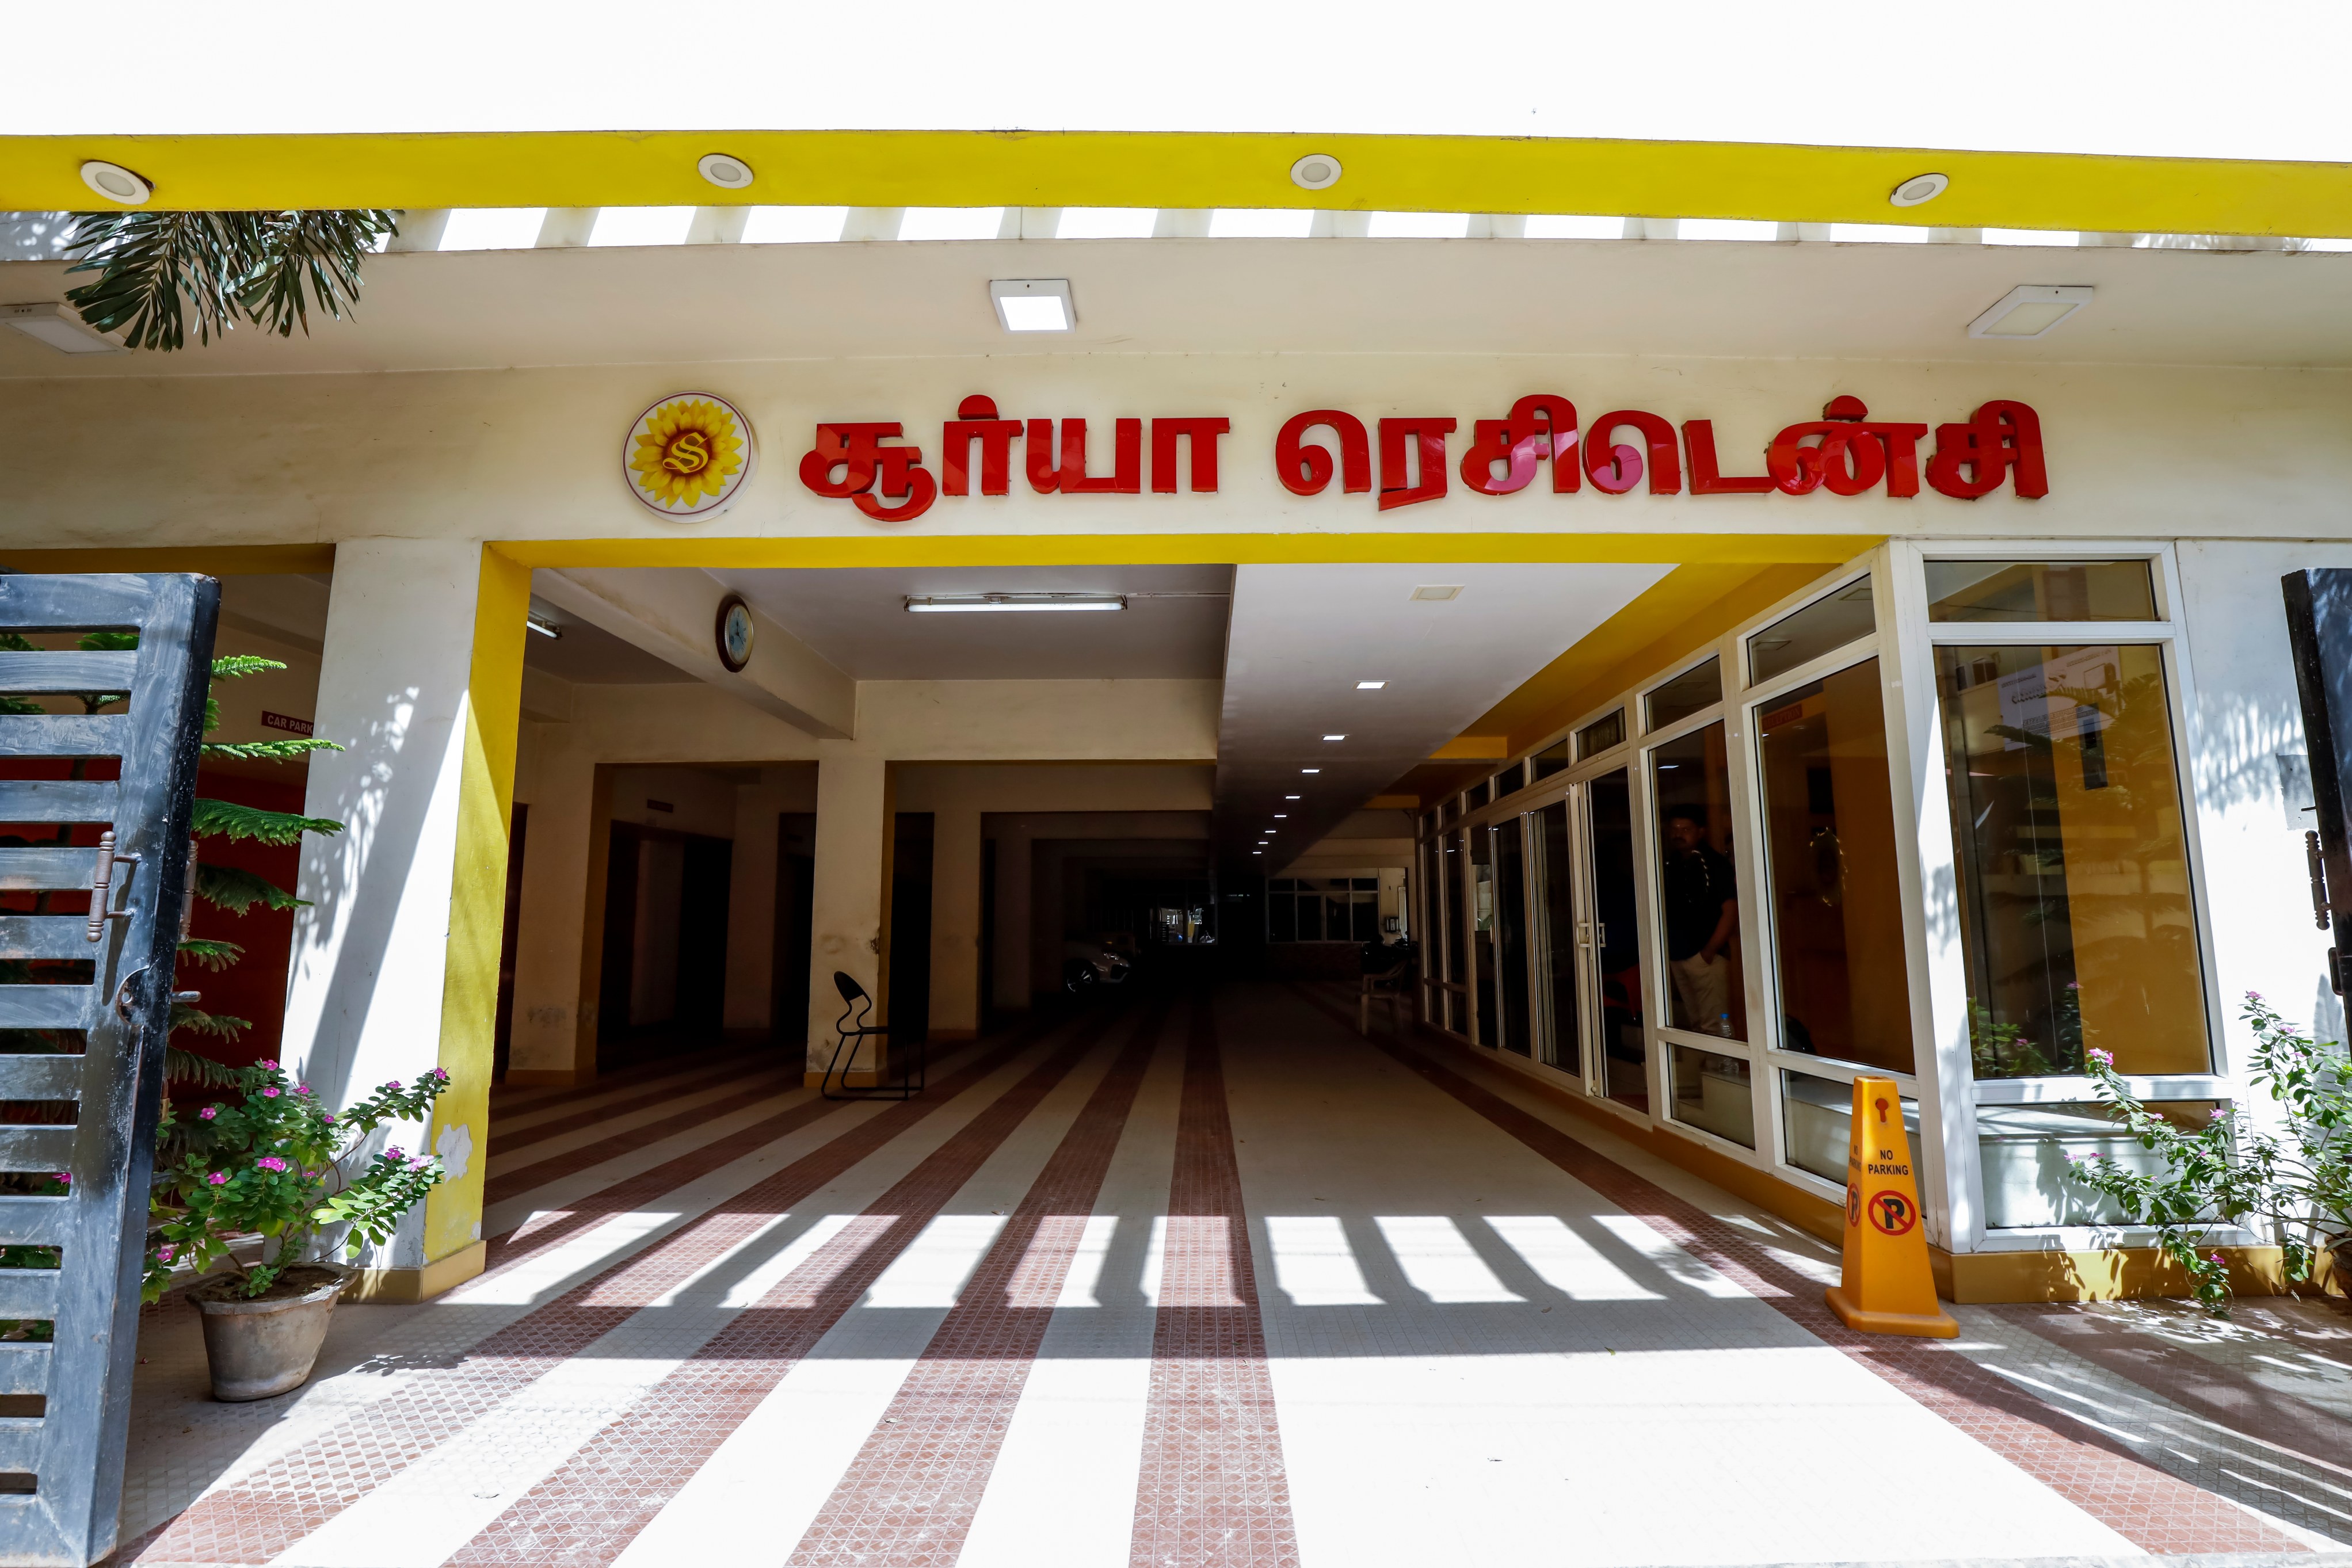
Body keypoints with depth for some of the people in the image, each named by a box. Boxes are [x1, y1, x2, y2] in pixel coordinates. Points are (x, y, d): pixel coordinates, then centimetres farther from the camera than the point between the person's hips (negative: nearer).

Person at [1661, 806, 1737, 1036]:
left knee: (1714, 1027, -6)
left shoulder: (1714, 863, -7)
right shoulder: (1671, 865, 11)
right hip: (1677, 957, 7)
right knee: (1692, 1024, 15)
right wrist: (1667, 950, 3)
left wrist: (1710, 950, -14)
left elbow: (1731, 910, -12)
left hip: (1705, 956, -7)